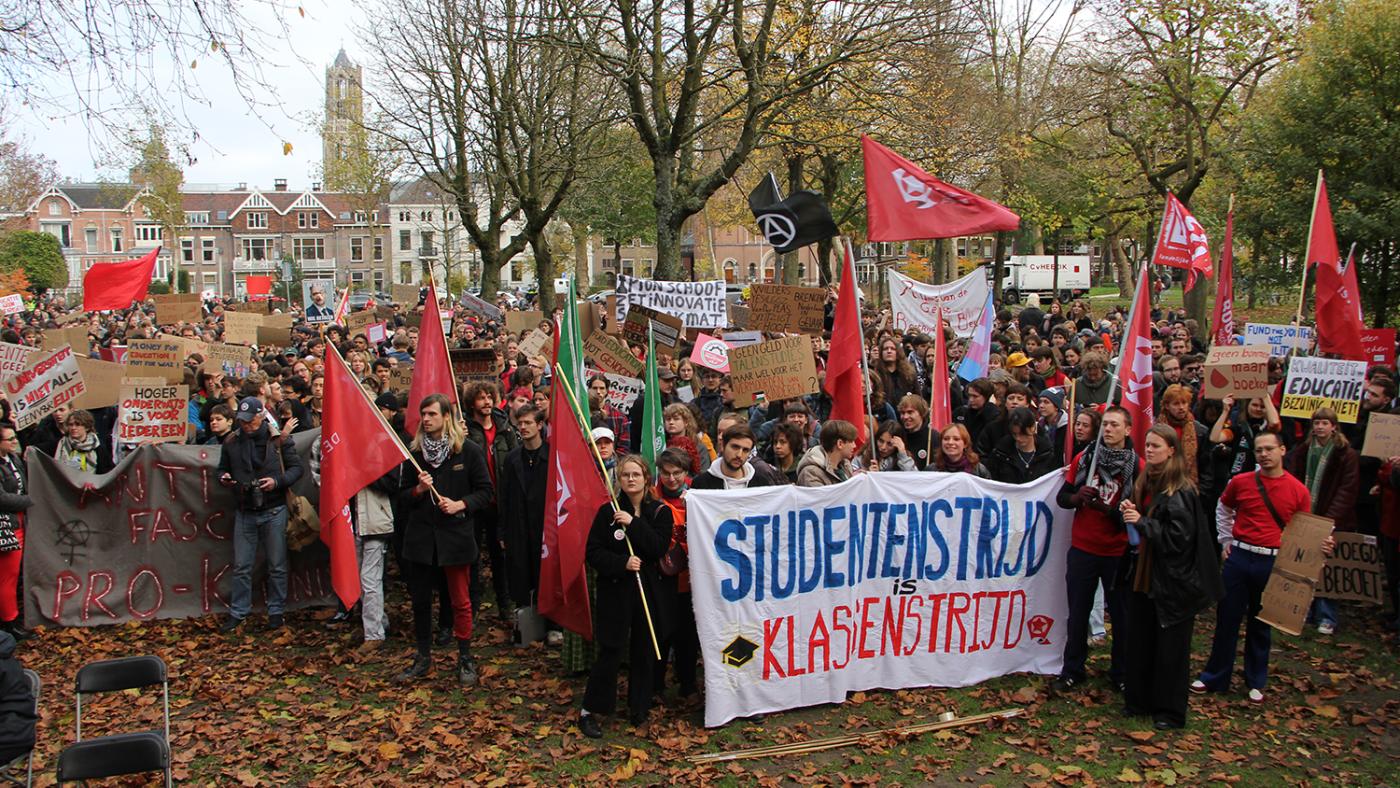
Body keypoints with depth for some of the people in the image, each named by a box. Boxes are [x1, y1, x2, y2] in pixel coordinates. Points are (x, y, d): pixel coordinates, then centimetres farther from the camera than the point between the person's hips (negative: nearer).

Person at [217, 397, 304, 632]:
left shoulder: (278, 440, -4)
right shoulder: (232, 443, 6)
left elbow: (296, 467, -1)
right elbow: (223, 469, 17)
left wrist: (278, 481, -18)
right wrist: (224, 478, -6)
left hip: (274, 511, -3)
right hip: (244, 512, 3)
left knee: (277, 566, 5)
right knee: (241, 566, 6)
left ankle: (276, 611, 16)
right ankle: (237, 613, 16)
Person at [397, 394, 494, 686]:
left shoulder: (469, 451, -4)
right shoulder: (415, 452, 5)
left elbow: (485, 492, -1)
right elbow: (402, 495, 12)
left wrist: (460, 504, -16)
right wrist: (418, 489, -9)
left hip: (455, 534, -3)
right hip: (420, 536, 3)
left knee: (461, 601, 5)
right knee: (420, 599, 10)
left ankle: (465, 659, 19)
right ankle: (423, 657, 25)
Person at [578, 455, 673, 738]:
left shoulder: (660, 512, 2)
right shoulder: (608, 511, -1)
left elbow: (659, 548, -11)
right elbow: (592, 552, -4)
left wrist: (634, 523, -19)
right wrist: (622, 563, -18)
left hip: (648, 590, 2)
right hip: (614, 590, -2)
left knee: (644, 652, 7)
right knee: (610, 653, -2)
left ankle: (638, 707, 24)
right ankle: (589, 711, 10)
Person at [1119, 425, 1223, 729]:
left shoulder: (1181, 492, -16)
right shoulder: (1146, 483, 9)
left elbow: (1178, 537, -20)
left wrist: (1142, 522, -22)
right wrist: (1129, 513, 2)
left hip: (1173, 581, -7)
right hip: (1146, 575, 8)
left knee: (1170, 648, 3)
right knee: (1141, 642, 12)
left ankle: (1170, 712, 14)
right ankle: (1139, 700, 24)